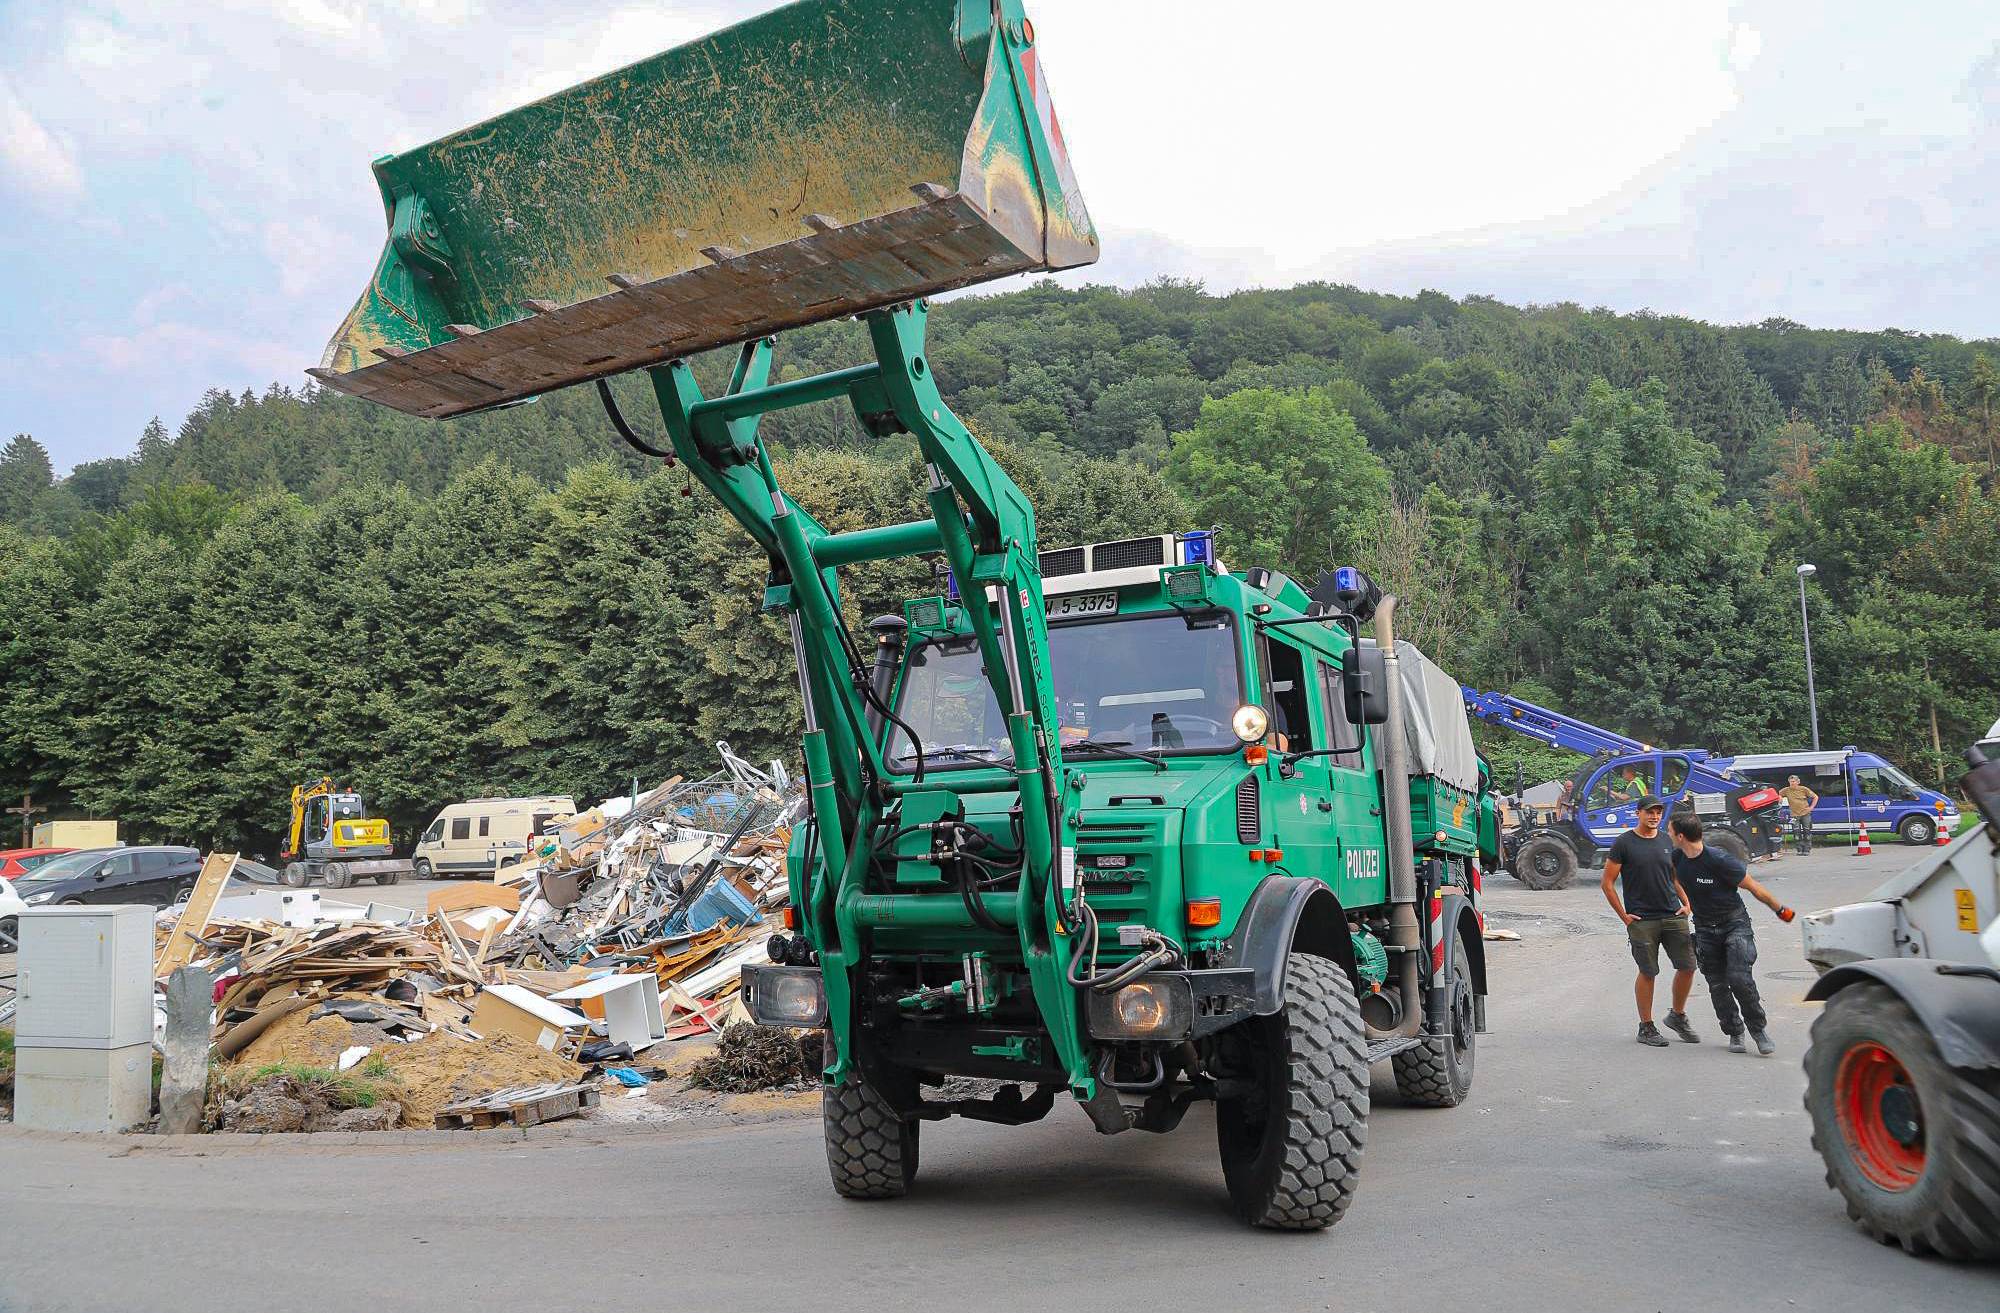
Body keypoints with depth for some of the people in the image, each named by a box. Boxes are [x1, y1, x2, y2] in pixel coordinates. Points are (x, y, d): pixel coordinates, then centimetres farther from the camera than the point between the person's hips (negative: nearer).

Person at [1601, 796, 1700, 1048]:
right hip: (1642, 920, -4)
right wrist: (1623, 915, -5)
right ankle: (1646, 1027, 11)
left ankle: (1677, 1016, 23)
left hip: (1673, 915, 5)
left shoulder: (1667, 842, 10)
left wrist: (1686, 903, 9)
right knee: (1648, 972, -1)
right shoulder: (1624, 843, -4)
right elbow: (1608, 883, -2)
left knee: (1687, 966, 2)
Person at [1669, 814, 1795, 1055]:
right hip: (1705, 929, 5)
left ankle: (1758, 1029, -2)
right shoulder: (1677, 858, -5)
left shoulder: (1719, 860, -21)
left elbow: (1753, 887, -11)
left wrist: (1779, 909, -3)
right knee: (1717, 985, 2)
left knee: (1739, 977, -18)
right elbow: (1674, 876, 21)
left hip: (1734, 923, -5)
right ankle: (1735, 1033, 15)